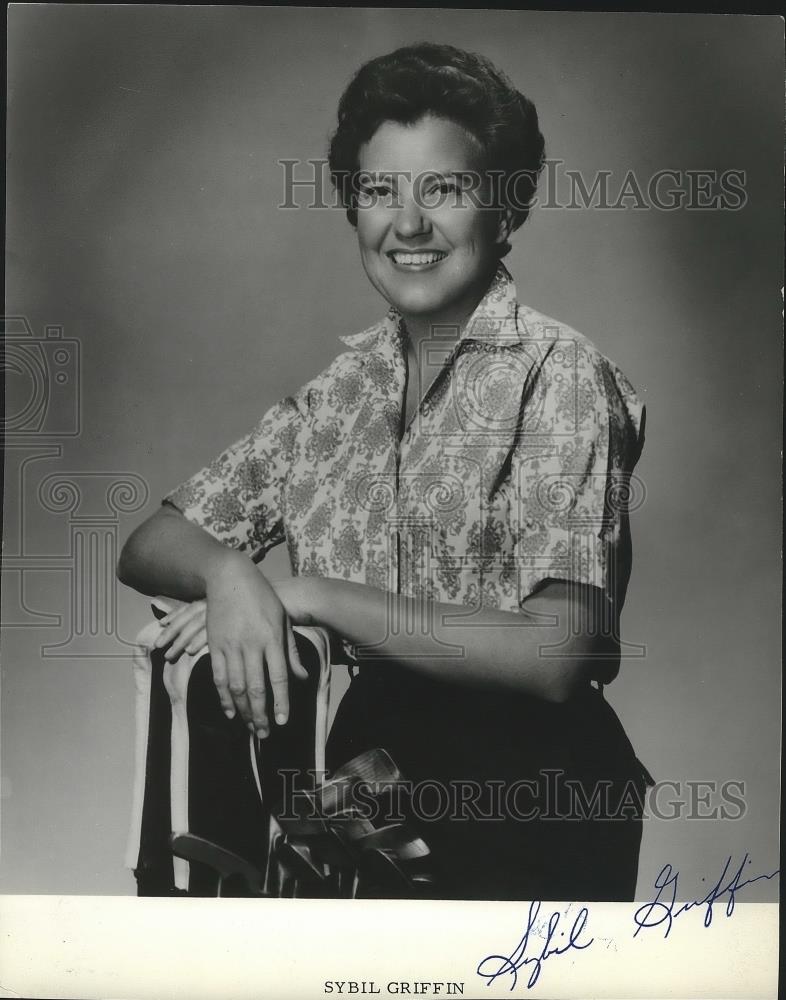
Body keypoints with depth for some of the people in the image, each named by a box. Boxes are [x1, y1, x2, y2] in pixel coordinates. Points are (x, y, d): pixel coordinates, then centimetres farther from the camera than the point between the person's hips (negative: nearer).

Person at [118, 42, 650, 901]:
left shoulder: (558, 378, -12)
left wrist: (310, 595, -19)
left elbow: (554, 654, -20)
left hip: (530, 806, -4)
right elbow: (147, 548, 7)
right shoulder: (344, 386, 5)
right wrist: (228, 573, -16)